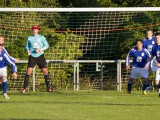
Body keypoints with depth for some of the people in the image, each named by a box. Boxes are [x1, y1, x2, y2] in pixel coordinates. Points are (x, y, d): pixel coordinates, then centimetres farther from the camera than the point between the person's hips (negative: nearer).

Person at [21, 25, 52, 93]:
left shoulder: (41, 37, 5)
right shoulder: (29, 38, 9)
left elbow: (46, 45, 3)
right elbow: (26, 46, 14)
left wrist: (41, 49, -14)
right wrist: (27, 50, -8)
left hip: (40, 56, 0)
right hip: (32, 56, 1)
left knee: (45, 71, -4)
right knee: (29, 71, -9)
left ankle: (48, 87, 6)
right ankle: (25, 88, -5)